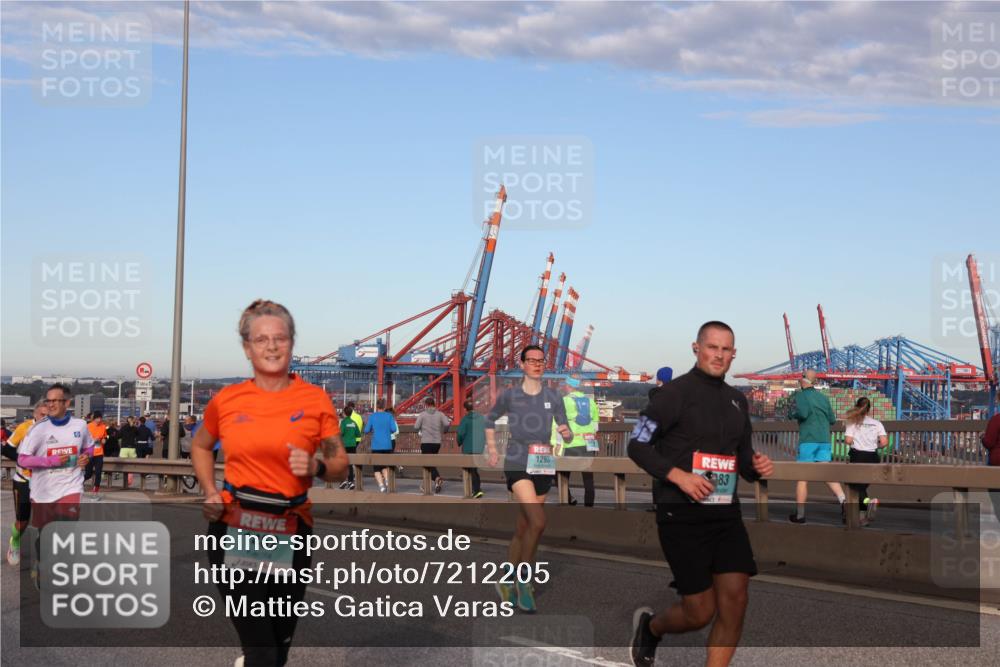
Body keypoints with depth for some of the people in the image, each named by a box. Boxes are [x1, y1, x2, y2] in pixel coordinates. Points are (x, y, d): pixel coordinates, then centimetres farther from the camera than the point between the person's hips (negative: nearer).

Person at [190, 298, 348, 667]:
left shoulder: (315, 399, -2)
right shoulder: (227, 400, 1)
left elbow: (340, 467, 5)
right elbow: (200, 446, 20)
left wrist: (316, 467, -16)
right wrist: (210, 492, 6)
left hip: (290, 531, 1)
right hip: (234, 528, -1)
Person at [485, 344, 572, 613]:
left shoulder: (553, 397, 6)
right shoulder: (509, 395, 1)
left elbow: (567, 435, 8)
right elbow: (490, 419, 18)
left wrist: (567, 434, -15)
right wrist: (492, 450, 11)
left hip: (543, 467, 4)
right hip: (517, 466, -4)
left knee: (523, 528, 10)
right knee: (538, 522, -20)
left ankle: (508, 583, 23)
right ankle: (524, 581, -5)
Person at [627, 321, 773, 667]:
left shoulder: (737, 400, 14)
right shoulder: (676, 392, -6)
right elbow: (637, 445, -8)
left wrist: (757, 467, 0)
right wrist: (678, 475, -20)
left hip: (726, 514, 6)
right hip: (683, 517, -6)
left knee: (734, 601, -6)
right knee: (700, 613, -2)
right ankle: (650, 625, 30)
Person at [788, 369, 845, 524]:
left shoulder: (800, 396, -2)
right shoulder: (823, 398, 16)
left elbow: (803, 413, -19)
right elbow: (832, 420, 16)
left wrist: (792, 414, 0)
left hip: (808, 439, -5)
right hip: (824, 439, 5)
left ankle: (800, 514, 7)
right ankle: (843, 500, -23)